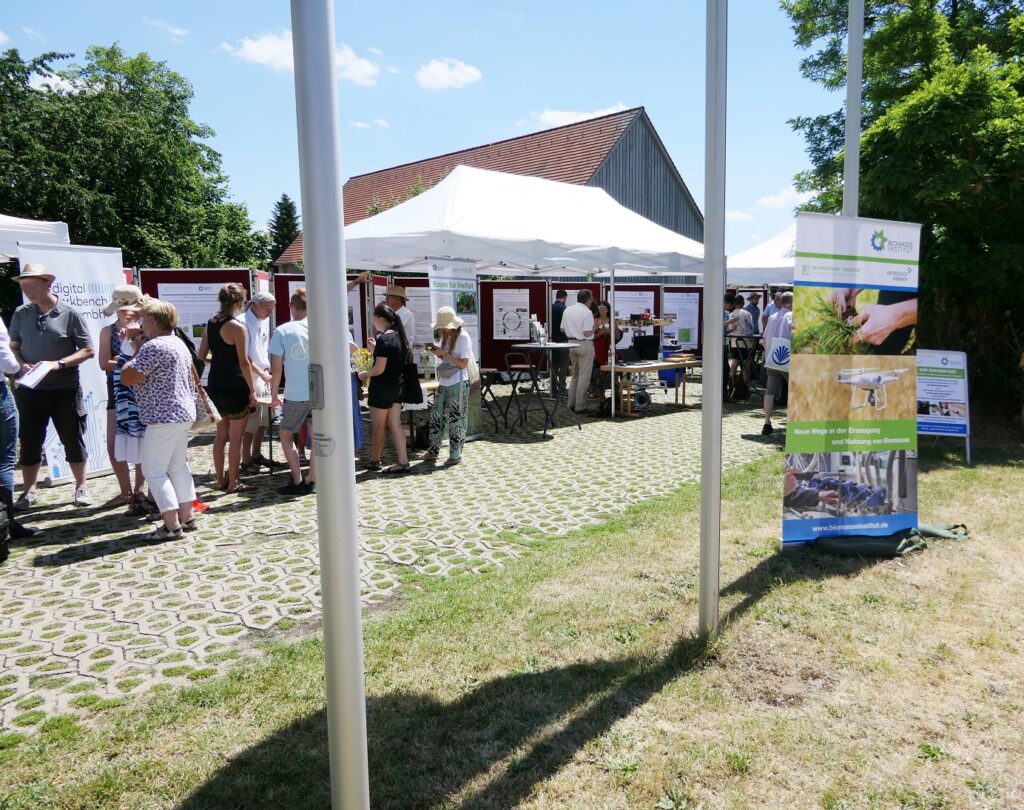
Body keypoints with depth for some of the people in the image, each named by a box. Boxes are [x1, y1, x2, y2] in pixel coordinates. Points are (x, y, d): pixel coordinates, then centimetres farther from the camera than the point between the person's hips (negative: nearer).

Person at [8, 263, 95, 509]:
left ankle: (81, 488, 20)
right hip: (30, 389, 3)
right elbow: (13, 346, 12)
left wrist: (59, 364, -17)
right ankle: (29, 491, 23)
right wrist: (22, 365, -9)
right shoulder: (21, 314, 4)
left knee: (73, 440, 6)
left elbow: (88, 350, -5)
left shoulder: (69, 314, -6)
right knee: (29, 442, 9)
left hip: (65, 389, -3)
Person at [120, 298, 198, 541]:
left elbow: (127, 378, -17)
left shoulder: (153, 347, -17)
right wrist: (139, 342, 17)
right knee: (178, 466, 15)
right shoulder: (177, 342, 13)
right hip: (183, 413, 10)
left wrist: (134, 353, -1)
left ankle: (171, 525, -3)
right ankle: (187, 517, 19)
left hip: (163, 417, -10)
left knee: (153, 470, -2)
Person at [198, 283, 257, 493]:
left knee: (221, 435, 16)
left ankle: (221, 479, 24)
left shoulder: (210, 324, 8)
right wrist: (252, 389, -10)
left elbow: (202, 355, 13)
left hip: (215, 386, 8)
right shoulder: (237, 326, -15)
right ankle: (233, 483, 9)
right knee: (236, 438, 2)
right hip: (235, 387, -8)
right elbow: (244, 362, -16)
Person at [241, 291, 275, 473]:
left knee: (264, 420, 13)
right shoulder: (245, 323, -16)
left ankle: (256, 454, 25)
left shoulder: (265, 321, 10)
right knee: (251, 422, -4)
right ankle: (246, 460, 7)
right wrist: (261, 373, -21)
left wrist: (267, 368, 10)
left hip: (264, 376, 8)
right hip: (250, 378, -8)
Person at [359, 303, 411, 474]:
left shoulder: (383, 339, -18)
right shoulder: (398, 336, 6)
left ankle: (374, 461, 22)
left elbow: (379, 369, -21)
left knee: (378, 427, 7)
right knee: (395, 425, 9)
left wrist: (365, 374, -4)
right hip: (397, 386, 8)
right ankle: (403, 462, 8)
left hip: (382, 388, -8)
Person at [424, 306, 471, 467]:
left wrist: (444, 354, -18)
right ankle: (433, 451, 19)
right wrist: (437, 351, 1)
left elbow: (463, 363, -15)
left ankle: (455, 455, 9)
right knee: (436, 416, 9)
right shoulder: (446, 335, 10)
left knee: (455, 419, -1)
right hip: (444, 382, 8)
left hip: (457, 384, -8)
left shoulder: (463, 336, -13)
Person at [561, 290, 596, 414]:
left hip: (572, 343, 7)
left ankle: (572, 404, 21)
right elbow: (587, 333, -21)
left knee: (575, 376, 18)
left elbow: (562, 329, 13)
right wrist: (594, 328, -3)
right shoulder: (587, 312, -16)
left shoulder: (567, 310, 7)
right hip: (585, 345, -7)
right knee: (584, 377, 0)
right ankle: (580, 406, 2)